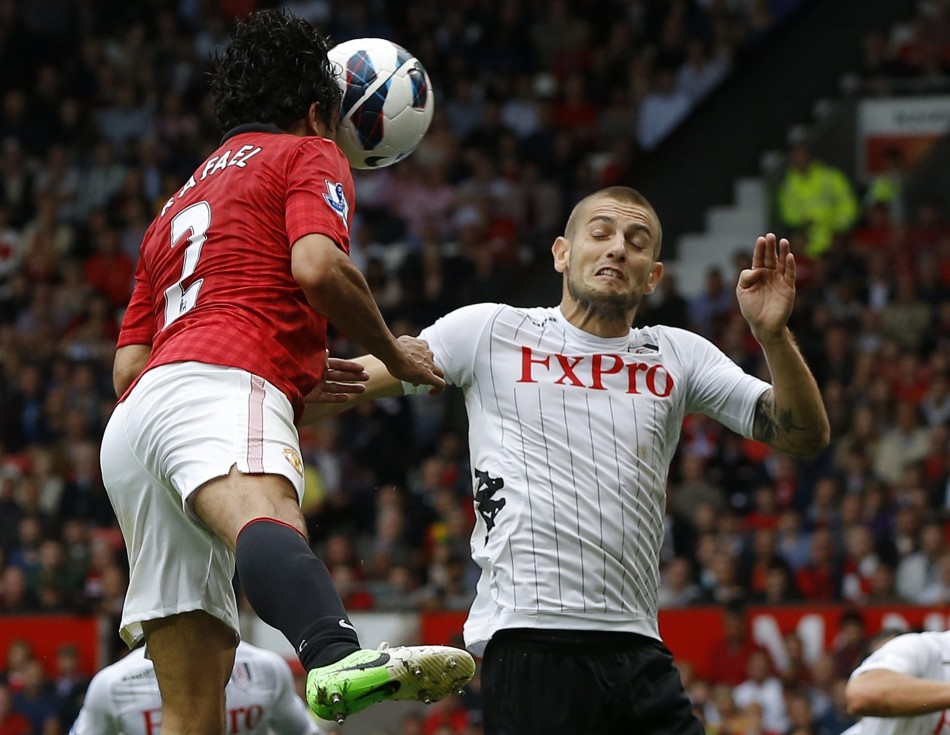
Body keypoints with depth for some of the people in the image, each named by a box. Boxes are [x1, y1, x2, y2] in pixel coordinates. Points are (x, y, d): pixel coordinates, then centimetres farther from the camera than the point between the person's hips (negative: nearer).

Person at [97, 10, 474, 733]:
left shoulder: (180, 205, 38)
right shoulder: (308, 154, 17)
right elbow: (317, 266, -5)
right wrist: (394, 353, 10)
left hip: (133, 422, 8)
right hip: (222, 384, -8)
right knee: (269, 521, -39)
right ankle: (340, 659, -68)